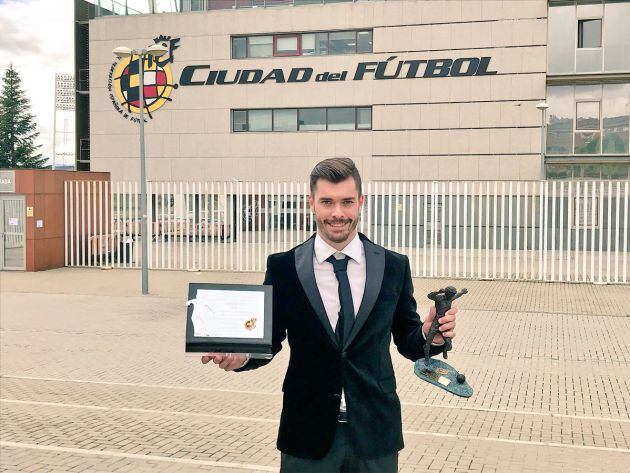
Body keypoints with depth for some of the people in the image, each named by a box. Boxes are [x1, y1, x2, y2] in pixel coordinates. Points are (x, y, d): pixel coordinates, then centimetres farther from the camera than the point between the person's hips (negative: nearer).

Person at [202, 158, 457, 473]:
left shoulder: (394, 267, -1)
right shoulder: (282, 267, -4)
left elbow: (407, 341, 5)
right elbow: (269, 340, 2)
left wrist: (430, 336, -15)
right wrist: (242, 355, -18)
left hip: (375, 434, 1)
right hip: (307, 434, -1)